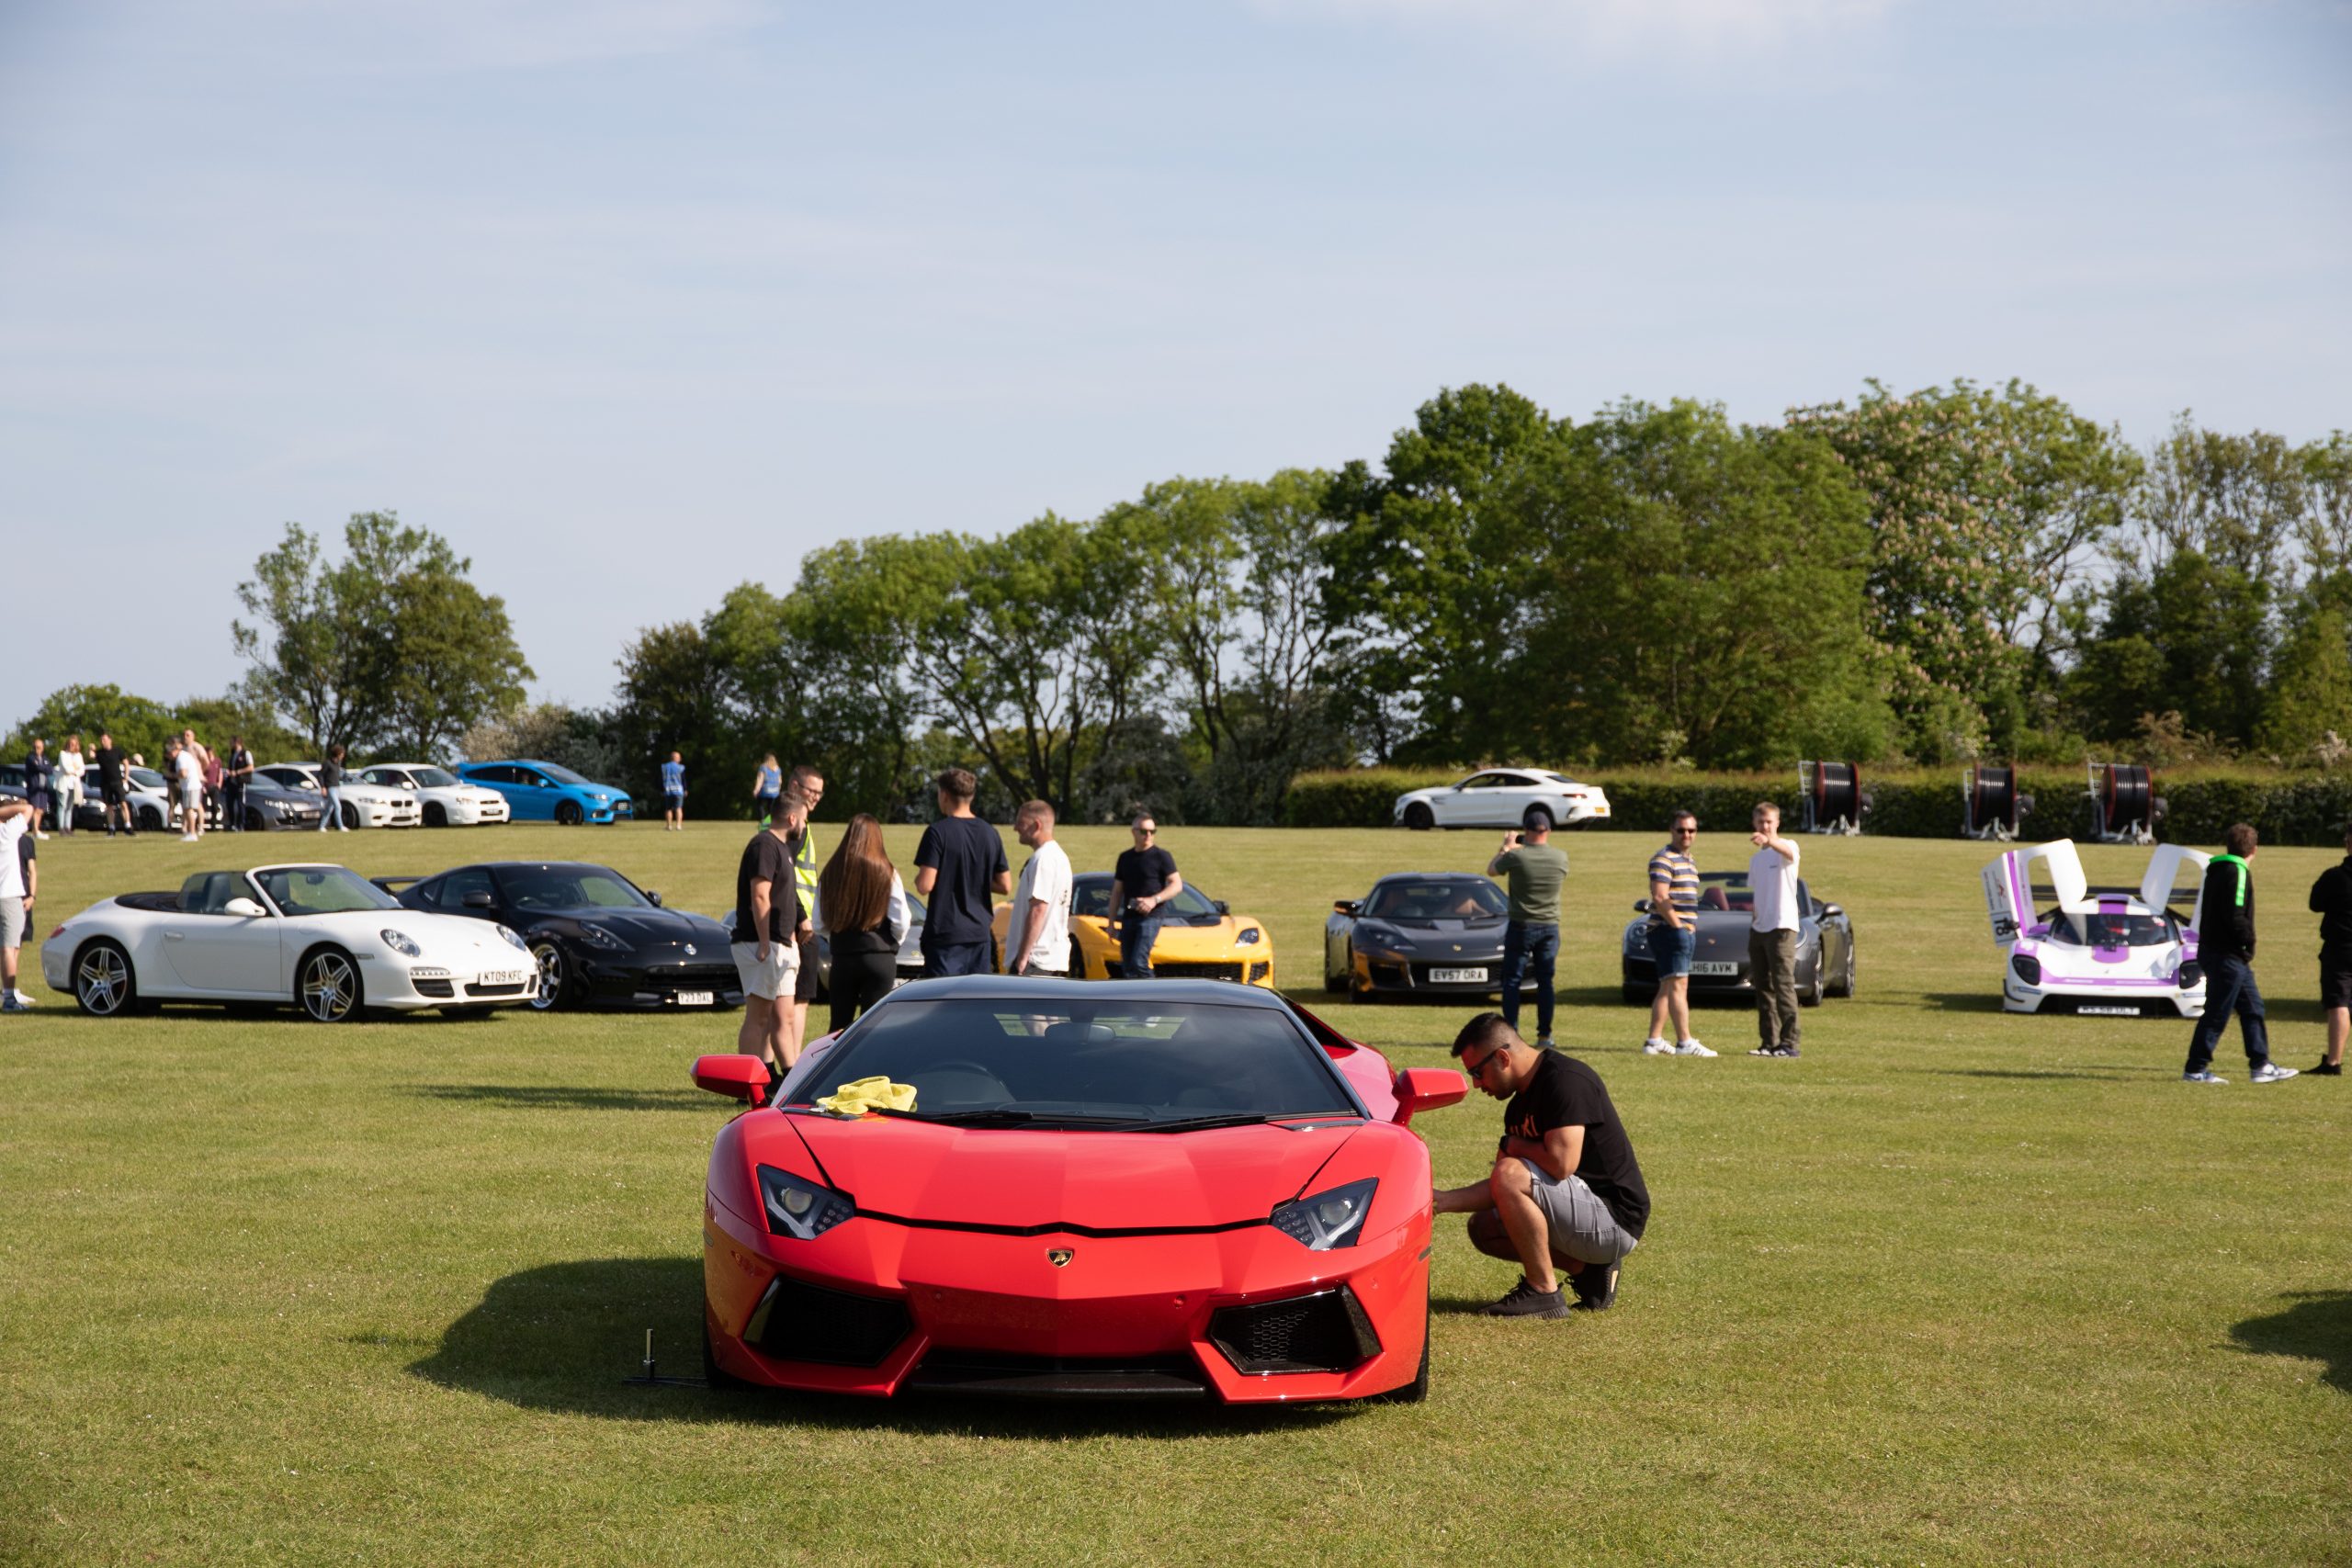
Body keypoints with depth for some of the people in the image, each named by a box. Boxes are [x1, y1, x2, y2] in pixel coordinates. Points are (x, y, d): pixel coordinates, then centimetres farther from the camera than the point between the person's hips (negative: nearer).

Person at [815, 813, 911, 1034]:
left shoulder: (830, 874, 0)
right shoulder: (887, 873, -7)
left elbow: (819, 923, 3)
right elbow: (902, 922, -6)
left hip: (842, 958, 2)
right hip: (880, 957, -2)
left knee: (840, 1025, 13)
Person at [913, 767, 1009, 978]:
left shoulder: (938, 832, -11)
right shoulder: (990, 834, 6)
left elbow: (925, 885, -17)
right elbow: (1005, 885, 8)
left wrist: (918, 877, 4)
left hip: (945, 935, -6)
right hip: (979, 934, 6)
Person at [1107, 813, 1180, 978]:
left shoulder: (1161, 856, -1)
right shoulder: (1125, 858, 15)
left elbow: (1177, 885, -6)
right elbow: (1117, 892, 19)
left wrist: (1154, 900, -20)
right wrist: (1112, 922, 14)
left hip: (1151, 917, -6)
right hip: (1128, 918, 6)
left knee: (1139, 962, -19)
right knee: (1127, 966, 4)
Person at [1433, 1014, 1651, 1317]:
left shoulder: (1566, 1080, -18)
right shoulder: (1521, 1104, 12)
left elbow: (1561, 1164, -29)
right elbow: (1502, 1191, 14)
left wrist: (1516, 1146, -9)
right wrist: (1441, 1200, 2)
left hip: (1616, 1219, -10)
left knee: (1510, 1174, -24)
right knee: (1484, 1228, 15)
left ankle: (1543, 1292, -15)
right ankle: (1587, 1269, 8)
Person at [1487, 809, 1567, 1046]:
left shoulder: (1516, 856, -14)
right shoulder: (1561, 857, -4)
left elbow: (1491, 870, 5)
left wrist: (1506, 847, 21)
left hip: (1521, 926, -3)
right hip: (1550, 927, 3)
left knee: (1511, 981, 4)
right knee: (1545, 982, 8)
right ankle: (1544, 1035, 7)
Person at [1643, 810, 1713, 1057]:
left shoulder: (1688, 861, 20)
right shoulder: (1663, 859, -11)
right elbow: (1660, 898, -19)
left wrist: (1691, 927, 13)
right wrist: (1678, 926, -17)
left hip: (1685, 931, 10)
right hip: (1669, 931, -10)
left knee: (1667, 988, 10)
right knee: (1678, 985, -12)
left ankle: (1654, 1041, 13)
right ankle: (1684, 1043, -14)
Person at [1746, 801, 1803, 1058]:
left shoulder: (1787, 849, -5)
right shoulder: (1755, 858, 19)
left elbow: (1787, 851, -32)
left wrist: (1769, 840, -53)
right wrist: (1753, 909, 7)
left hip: (1782, 926, -8)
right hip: (1758, 928, 8)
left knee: (1783, 984, -12)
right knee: (1762, 986, 7)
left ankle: (1790, 1042, -13)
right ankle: (1769, 1042, 11)